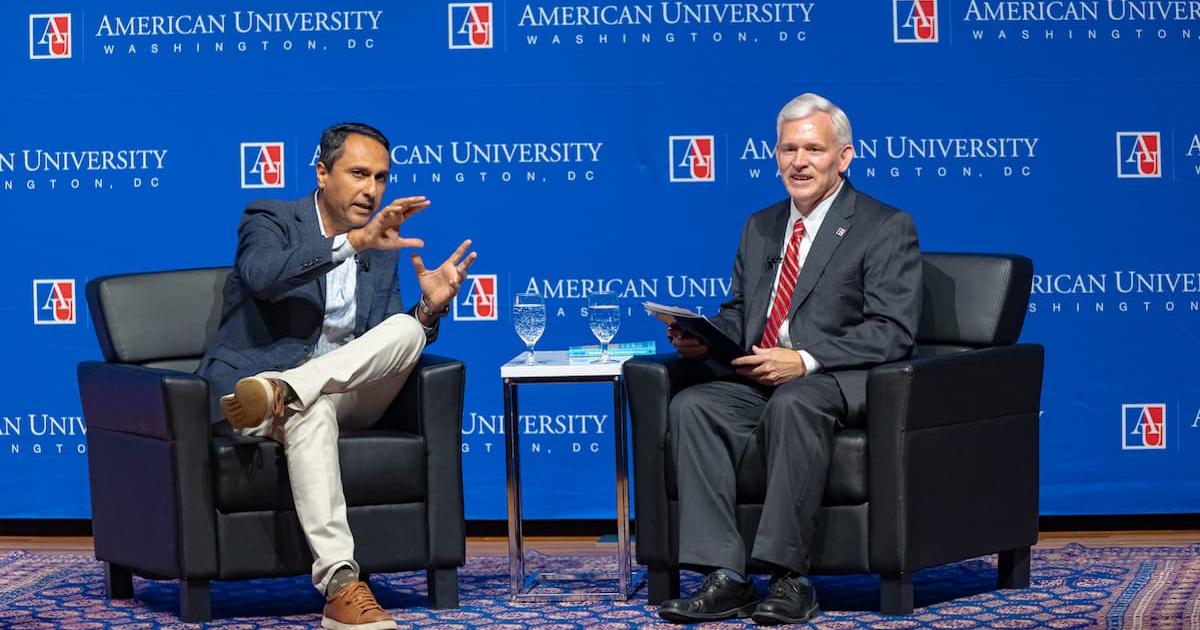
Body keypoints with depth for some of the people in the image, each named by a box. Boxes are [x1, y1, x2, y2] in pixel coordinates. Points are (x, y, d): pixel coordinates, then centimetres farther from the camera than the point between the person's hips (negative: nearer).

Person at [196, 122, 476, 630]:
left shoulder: (381, 251, 17)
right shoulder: (271, 220, 1)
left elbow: (390, 349, 14)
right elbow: (262, 275, -24)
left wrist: (431, 309, -7)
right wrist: (354, 241, -32)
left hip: (347, 391, 5)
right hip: (257, 377, -5)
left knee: (407, 329, -22)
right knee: (313, 411, -40)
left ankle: (281, 397, -39)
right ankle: (341, 587, -52)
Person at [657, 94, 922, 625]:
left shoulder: (886, 228, 1)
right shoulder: (759, 228, 22)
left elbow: (892, 332, -9)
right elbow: (737, 313, 26)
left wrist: (804, 360, -20)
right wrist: (705, 339, 1)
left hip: (837, 383, -6)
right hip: (757, 380, 6)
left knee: (790, 404, -39)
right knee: (691, 406, -24)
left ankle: (790, 578, -35)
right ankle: (725, 577, -30)